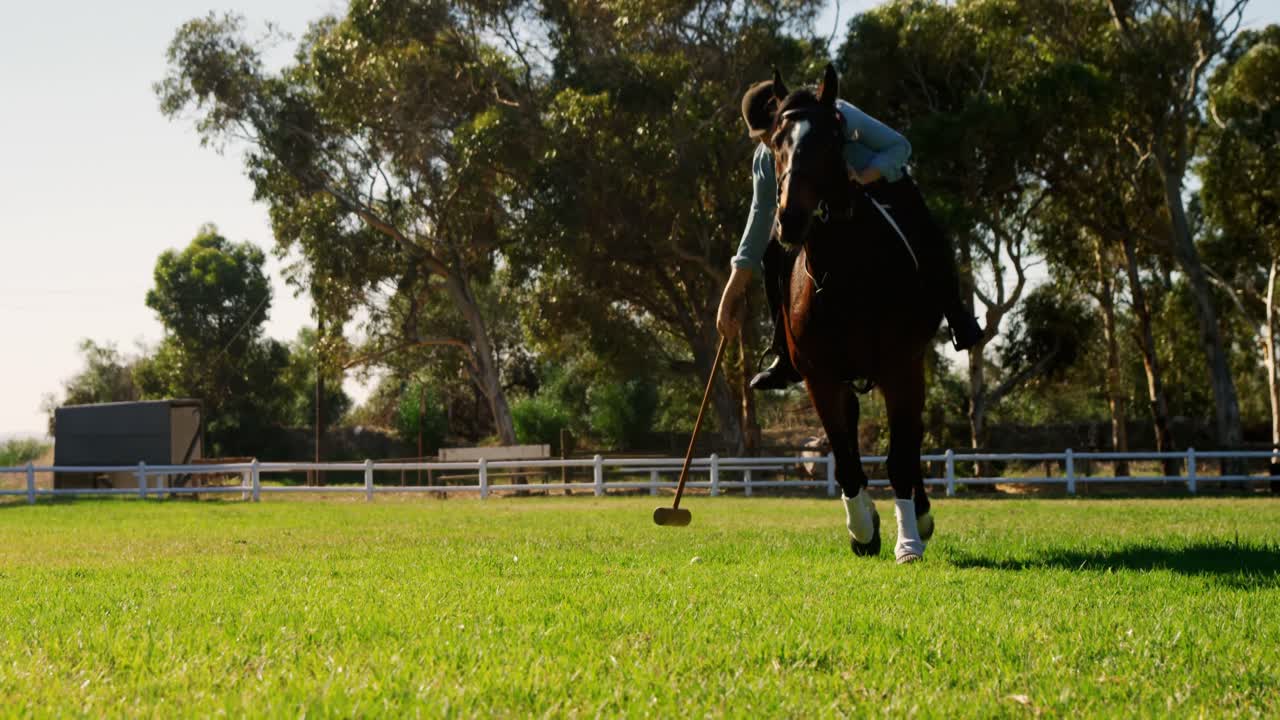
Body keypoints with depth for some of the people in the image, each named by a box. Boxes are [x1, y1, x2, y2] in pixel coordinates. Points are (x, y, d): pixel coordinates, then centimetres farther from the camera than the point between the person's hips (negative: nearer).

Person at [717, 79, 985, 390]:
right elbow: (760, 222, -15)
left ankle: (956, 314, 0)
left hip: (885, 187, -4)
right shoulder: (766, 158, -19)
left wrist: (864, 177, -40)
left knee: (931, 244, -30)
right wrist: (733, 292, -18)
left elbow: (899, 146, -22)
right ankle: (788, 353, -5)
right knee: (774, 249, -15)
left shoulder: (838, 115, -33)